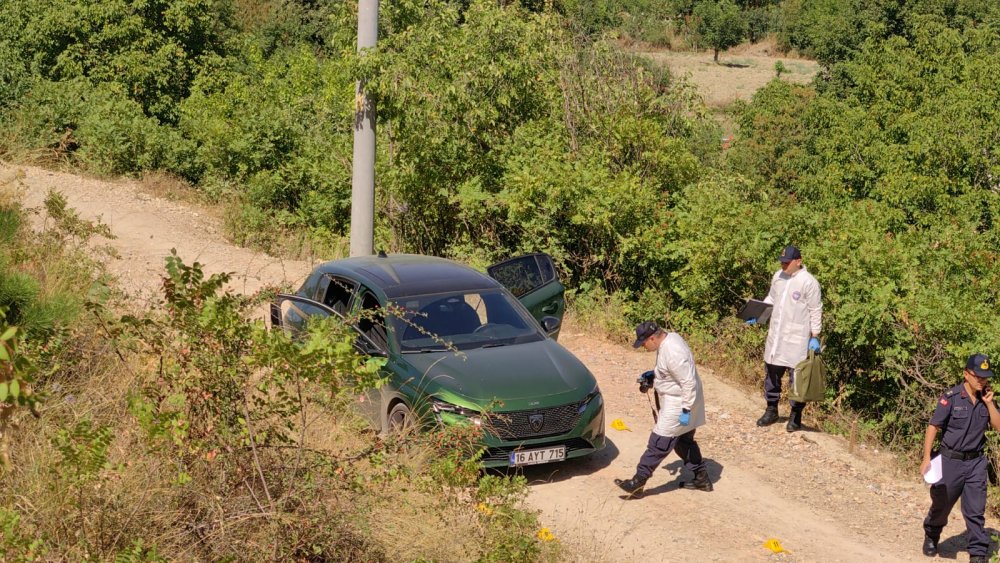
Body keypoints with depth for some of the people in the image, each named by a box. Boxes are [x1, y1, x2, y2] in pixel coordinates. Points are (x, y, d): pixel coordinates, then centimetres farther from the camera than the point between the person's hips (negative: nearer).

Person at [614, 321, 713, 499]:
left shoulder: (673, 353, -30)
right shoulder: (669, 339, 2)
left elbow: (689, 383, -28)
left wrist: (685, 410, -24)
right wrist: (653, 374, 7)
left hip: (678, 405, -11)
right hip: (674, 402, 11)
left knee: (659, 444, -5)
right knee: (684, 441, 21)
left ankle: (638, 483, 1)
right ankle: (702, 478, 32)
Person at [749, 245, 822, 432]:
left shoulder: (808, 282, -14)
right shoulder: (778, 276, 7)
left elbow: (816, 311, -10)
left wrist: (815, 336, -11)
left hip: (797, 339, -7)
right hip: (776, 336, 7)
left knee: (797, 377, 0)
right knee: (772, 373, 15)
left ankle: (795, 416, 13)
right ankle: (771, 410, 29)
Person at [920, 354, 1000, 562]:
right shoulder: (951, 397, -14)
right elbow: (933, 427, -13)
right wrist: (926, 457, -18)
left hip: (976, 462, 3)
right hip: (951, 460, -3)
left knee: (975, 510, 0)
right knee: (941, 505, 12)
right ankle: (931, 537, 38)